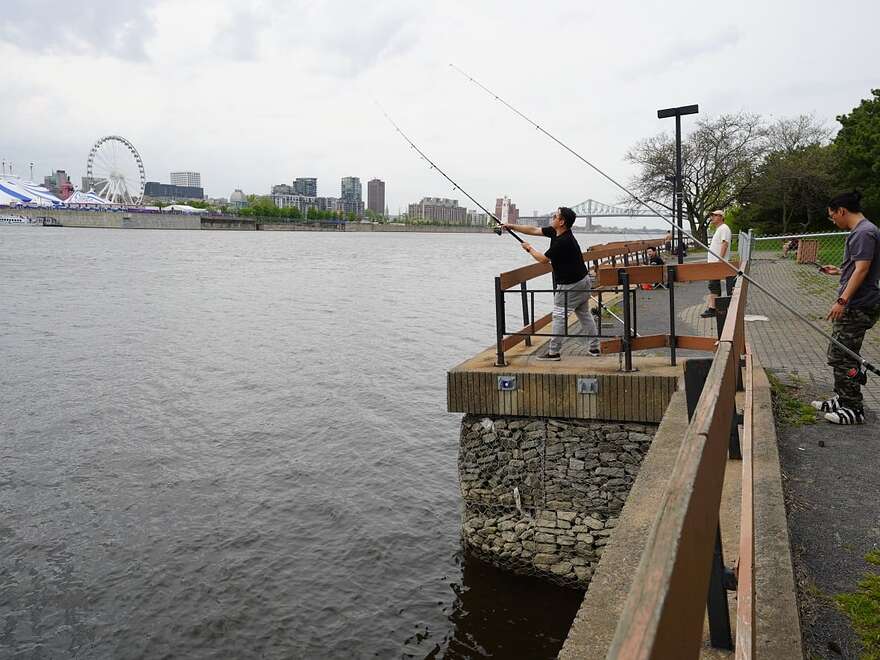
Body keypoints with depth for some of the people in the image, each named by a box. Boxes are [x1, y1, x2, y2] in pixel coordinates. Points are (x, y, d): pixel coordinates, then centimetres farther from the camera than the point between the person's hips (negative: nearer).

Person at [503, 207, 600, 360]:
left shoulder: (563, 241, -25)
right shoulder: (555, 232, 2)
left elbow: (543, 259, -15)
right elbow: (534, 230, 8)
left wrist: (529, 249, 2)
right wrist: (512, 226, 8)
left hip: (569, 284, -10)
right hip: (582, 280, 10)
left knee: (559, 316, -3)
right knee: (584, 314, 14)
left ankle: (553, 352, 2)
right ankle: (594, 347, 20)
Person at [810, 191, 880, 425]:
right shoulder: (860, 231, 15)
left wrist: (842, 301, -29)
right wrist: (839, 271, 38)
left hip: (857, 307, -11)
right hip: (853, 306, 11)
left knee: (841, 357, -6)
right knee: (839, 355, 17)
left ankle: (854, 409, 2)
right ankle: (842, 399, 28)